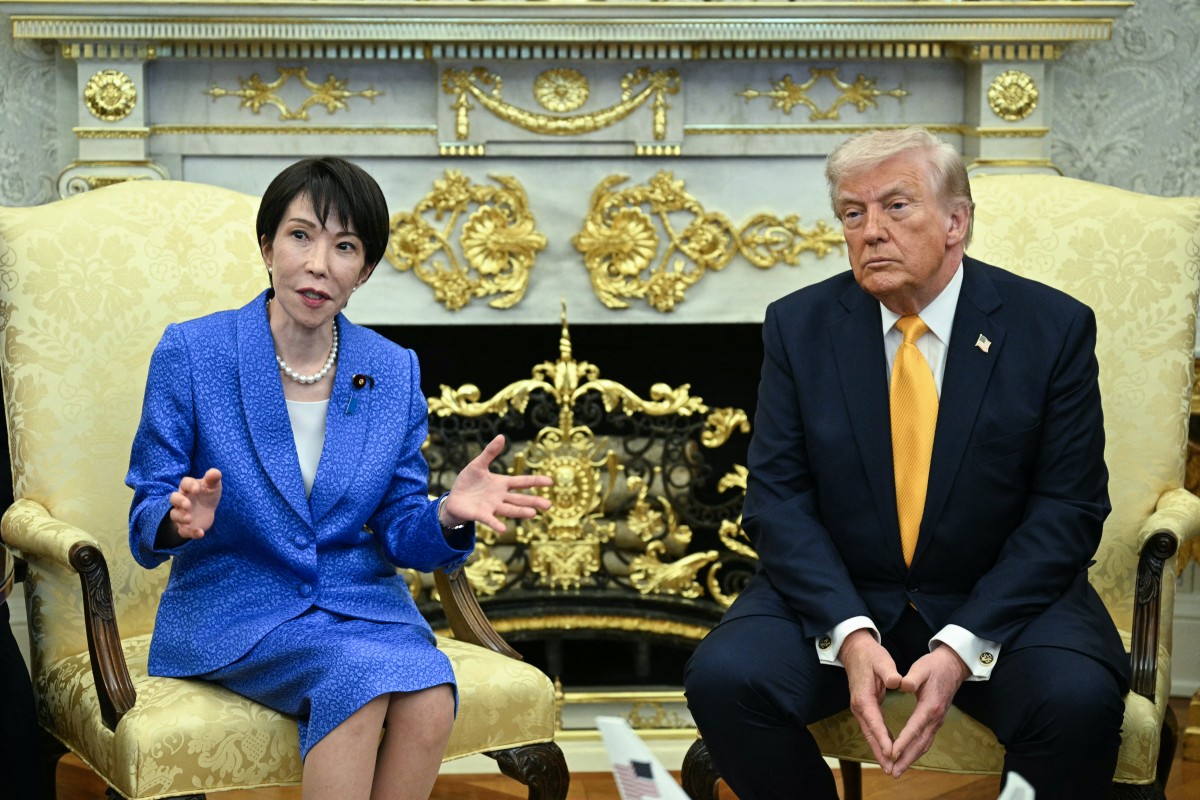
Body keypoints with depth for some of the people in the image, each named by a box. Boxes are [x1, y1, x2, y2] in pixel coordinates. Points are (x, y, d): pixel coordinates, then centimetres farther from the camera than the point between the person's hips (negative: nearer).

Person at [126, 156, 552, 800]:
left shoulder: (393, 371, 5)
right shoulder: (191, 353, -5)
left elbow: (399, 536, 5)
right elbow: (146, 524, -4)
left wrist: (450, 515, -18)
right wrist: (182, 519, -28)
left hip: (359, 601, 3)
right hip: (234, 610, -3)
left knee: (429, 689, -30)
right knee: (362, 674, -33)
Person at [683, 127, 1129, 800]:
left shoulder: (1054, 328, -5)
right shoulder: (800, 326, 0)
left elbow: (1069, 511, -8)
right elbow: (779, 499, -3)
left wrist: (961, 648, -20)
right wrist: (849, 634, -20)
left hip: (999, 600, -1)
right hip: (838, 595, 2)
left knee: (1079, 699, -32)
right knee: (722, 678, -26)